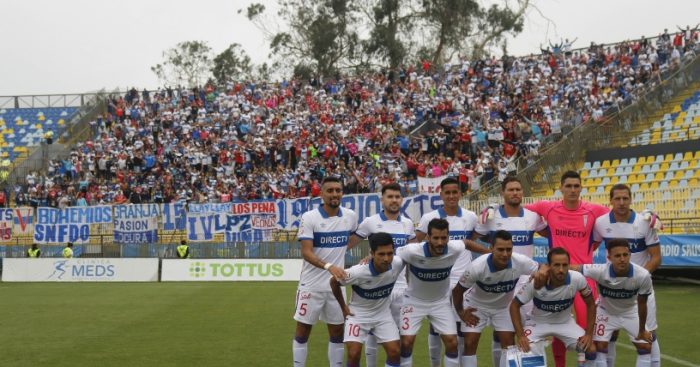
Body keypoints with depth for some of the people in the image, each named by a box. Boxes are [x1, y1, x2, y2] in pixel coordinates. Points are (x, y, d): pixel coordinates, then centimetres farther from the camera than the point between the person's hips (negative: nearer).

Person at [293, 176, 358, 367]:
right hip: (311, 285, -4)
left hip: (336, 285, 4)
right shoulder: (309, 218, -12)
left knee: (337, 332, 10)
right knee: (302, 331, 5)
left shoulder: (350, 216, 1)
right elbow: (306, 252, -20)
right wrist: (329, 266, -34)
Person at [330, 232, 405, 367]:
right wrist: (343, 307, -2)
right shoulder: (358, 272, -31)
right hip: (358, 314, -3)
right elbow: (334, 281, -12)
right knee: (354, 354, -15)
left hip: (383, 314, 3)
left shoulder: (398, 264, -21)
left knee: (395, 351, -7)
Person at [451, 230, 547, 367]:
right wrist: (460, 312, -9)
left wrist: (542, 273, -36)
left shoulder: (520, 262, -30)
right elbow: (457, 289, -18)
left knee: (509, 344, -6)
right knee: (470, 344, -7)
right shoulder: (477, 266, -34)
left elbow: (543, 269, -13)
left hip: (504, 307, 2)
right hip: (476, 305, -2)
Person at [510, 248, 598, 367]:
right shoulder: (535, 282, -30)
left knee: (591, 350, -14)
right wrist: (520, 335, -26)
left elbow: (590, 304, -9)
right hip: (538, 322, -2)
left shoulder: (577, 279, -26)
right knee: (522, 350, -23)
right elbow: (514, 305, -17)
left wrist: (589, 334, -13)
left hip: (565, 322, 2)